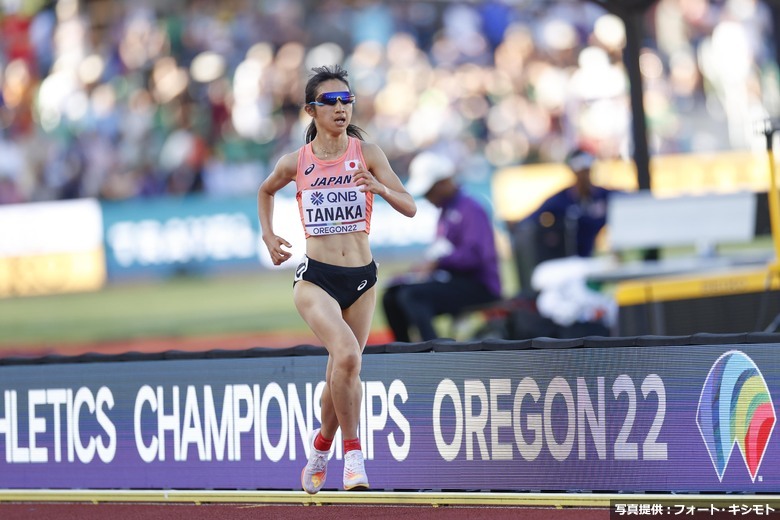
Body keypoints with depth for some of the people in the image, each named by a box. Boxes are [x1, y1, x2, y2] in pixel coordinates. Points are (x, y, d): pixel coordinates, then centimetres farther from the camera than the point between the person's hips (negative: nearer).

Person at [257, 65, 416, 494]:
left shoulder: (367, 153, 0)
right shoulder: (296, 162, 1)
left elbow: (409, 207, -5)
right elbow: (266, 191, 23)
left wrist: (379, 187, -24)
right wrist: (268, 236, 11)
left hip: (362, 280, 2)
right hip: (316, 278, -2)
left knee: (342, 374, 12)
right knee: (347, 355, -27)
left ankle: (322, 445, 40)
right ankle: (352, 451, -14)